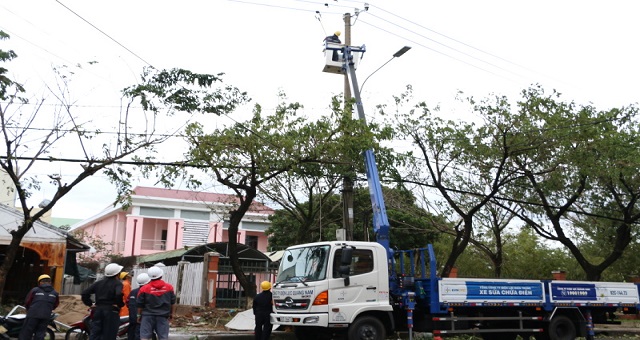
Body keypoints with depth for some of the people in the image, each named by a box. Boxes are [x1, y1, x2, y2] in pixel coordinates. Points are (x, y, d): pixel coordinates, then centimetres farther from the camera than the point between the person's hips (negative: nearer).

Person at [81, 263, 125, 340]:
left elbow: (85, 293, 9)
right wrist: (119, 304, -13)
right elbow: (119, 294, -28)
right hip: (111, 311, -5)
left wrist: (90, 304, 11)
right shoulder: (117, 283, -7)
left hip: (98, 310, 6)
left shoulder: (99, 283, 13)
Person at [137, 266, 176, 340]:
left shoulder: (144, 289, -5)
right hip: (163, 316, 1)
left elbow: (140, 304, 2)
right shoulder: (169, 287, -1)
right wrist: (172, 313, 18)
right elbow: (173, 303, 6)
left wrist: (139, 315, 16)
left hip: (148, 316, -1)